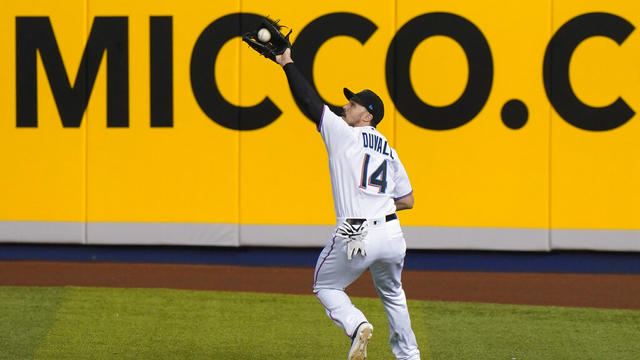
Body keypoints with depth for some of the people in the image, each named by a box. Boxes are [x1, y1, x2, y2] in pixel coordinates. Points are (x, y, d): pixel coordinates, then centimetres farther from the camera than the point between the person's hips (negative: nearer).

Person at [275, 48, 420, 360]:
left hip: (355, 238, -6)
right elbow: (407, 200, 17)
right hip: (391, 235, 6)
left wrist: (288, 64, 6)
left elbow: (309, 102, 0)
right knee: (392, 295, 27)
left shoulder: (344, 135, -1)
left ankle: (356, 325, -11)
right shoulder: (389, 152, 16)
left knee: (326, 287, 16)